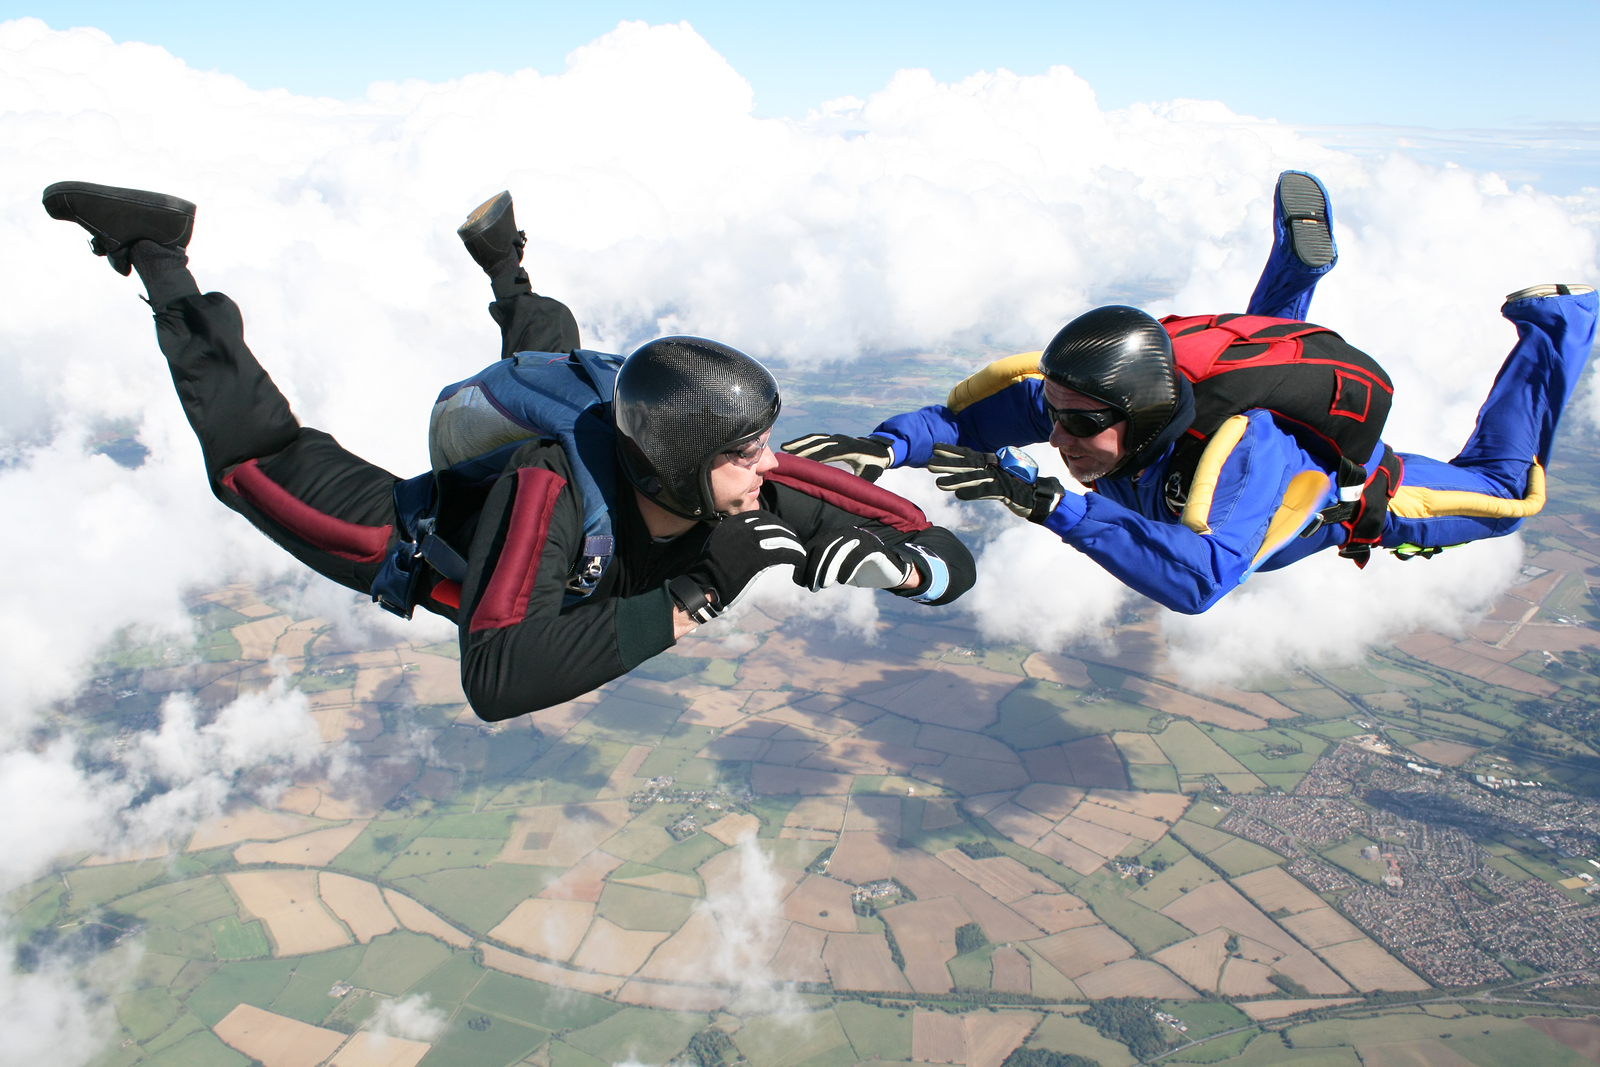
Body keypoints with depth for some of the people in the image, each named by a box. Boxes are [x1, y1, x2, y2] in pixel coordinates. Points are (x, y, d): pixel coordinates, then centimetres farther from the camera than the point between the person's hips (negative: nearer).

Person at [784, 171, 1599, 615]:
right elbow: (979, 408, -33)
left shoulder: (1235, 448, -53)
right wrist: (890, 444, -53)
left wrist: (1048, 504, -71)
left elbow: (1198, 580, -66)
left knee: (1502, 494, 23)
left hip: (1345, 492, -5)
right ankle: (1303, 255, 40)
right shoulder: (1085, 394, -37)